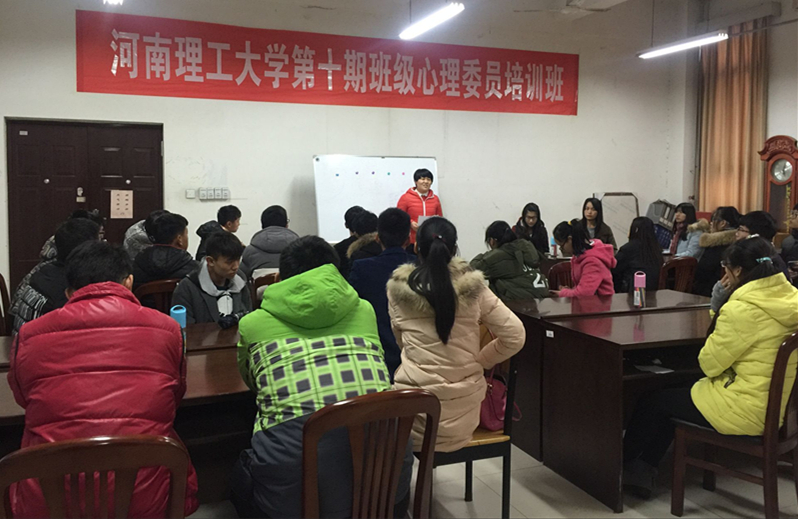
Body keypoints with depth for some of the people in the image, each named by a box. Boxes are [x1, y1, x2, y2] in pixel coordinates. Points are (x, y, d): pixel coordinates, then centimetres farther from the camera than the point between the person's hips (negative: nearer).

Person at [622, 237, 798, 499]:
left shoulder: (743, 309, -25)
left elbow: (710, 364, -15)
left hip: (746, 411, -9)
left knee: (654, 402, 10)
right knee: (677, 396, 23)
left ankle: (620, 464, 32)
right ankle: (643, 471, 29)